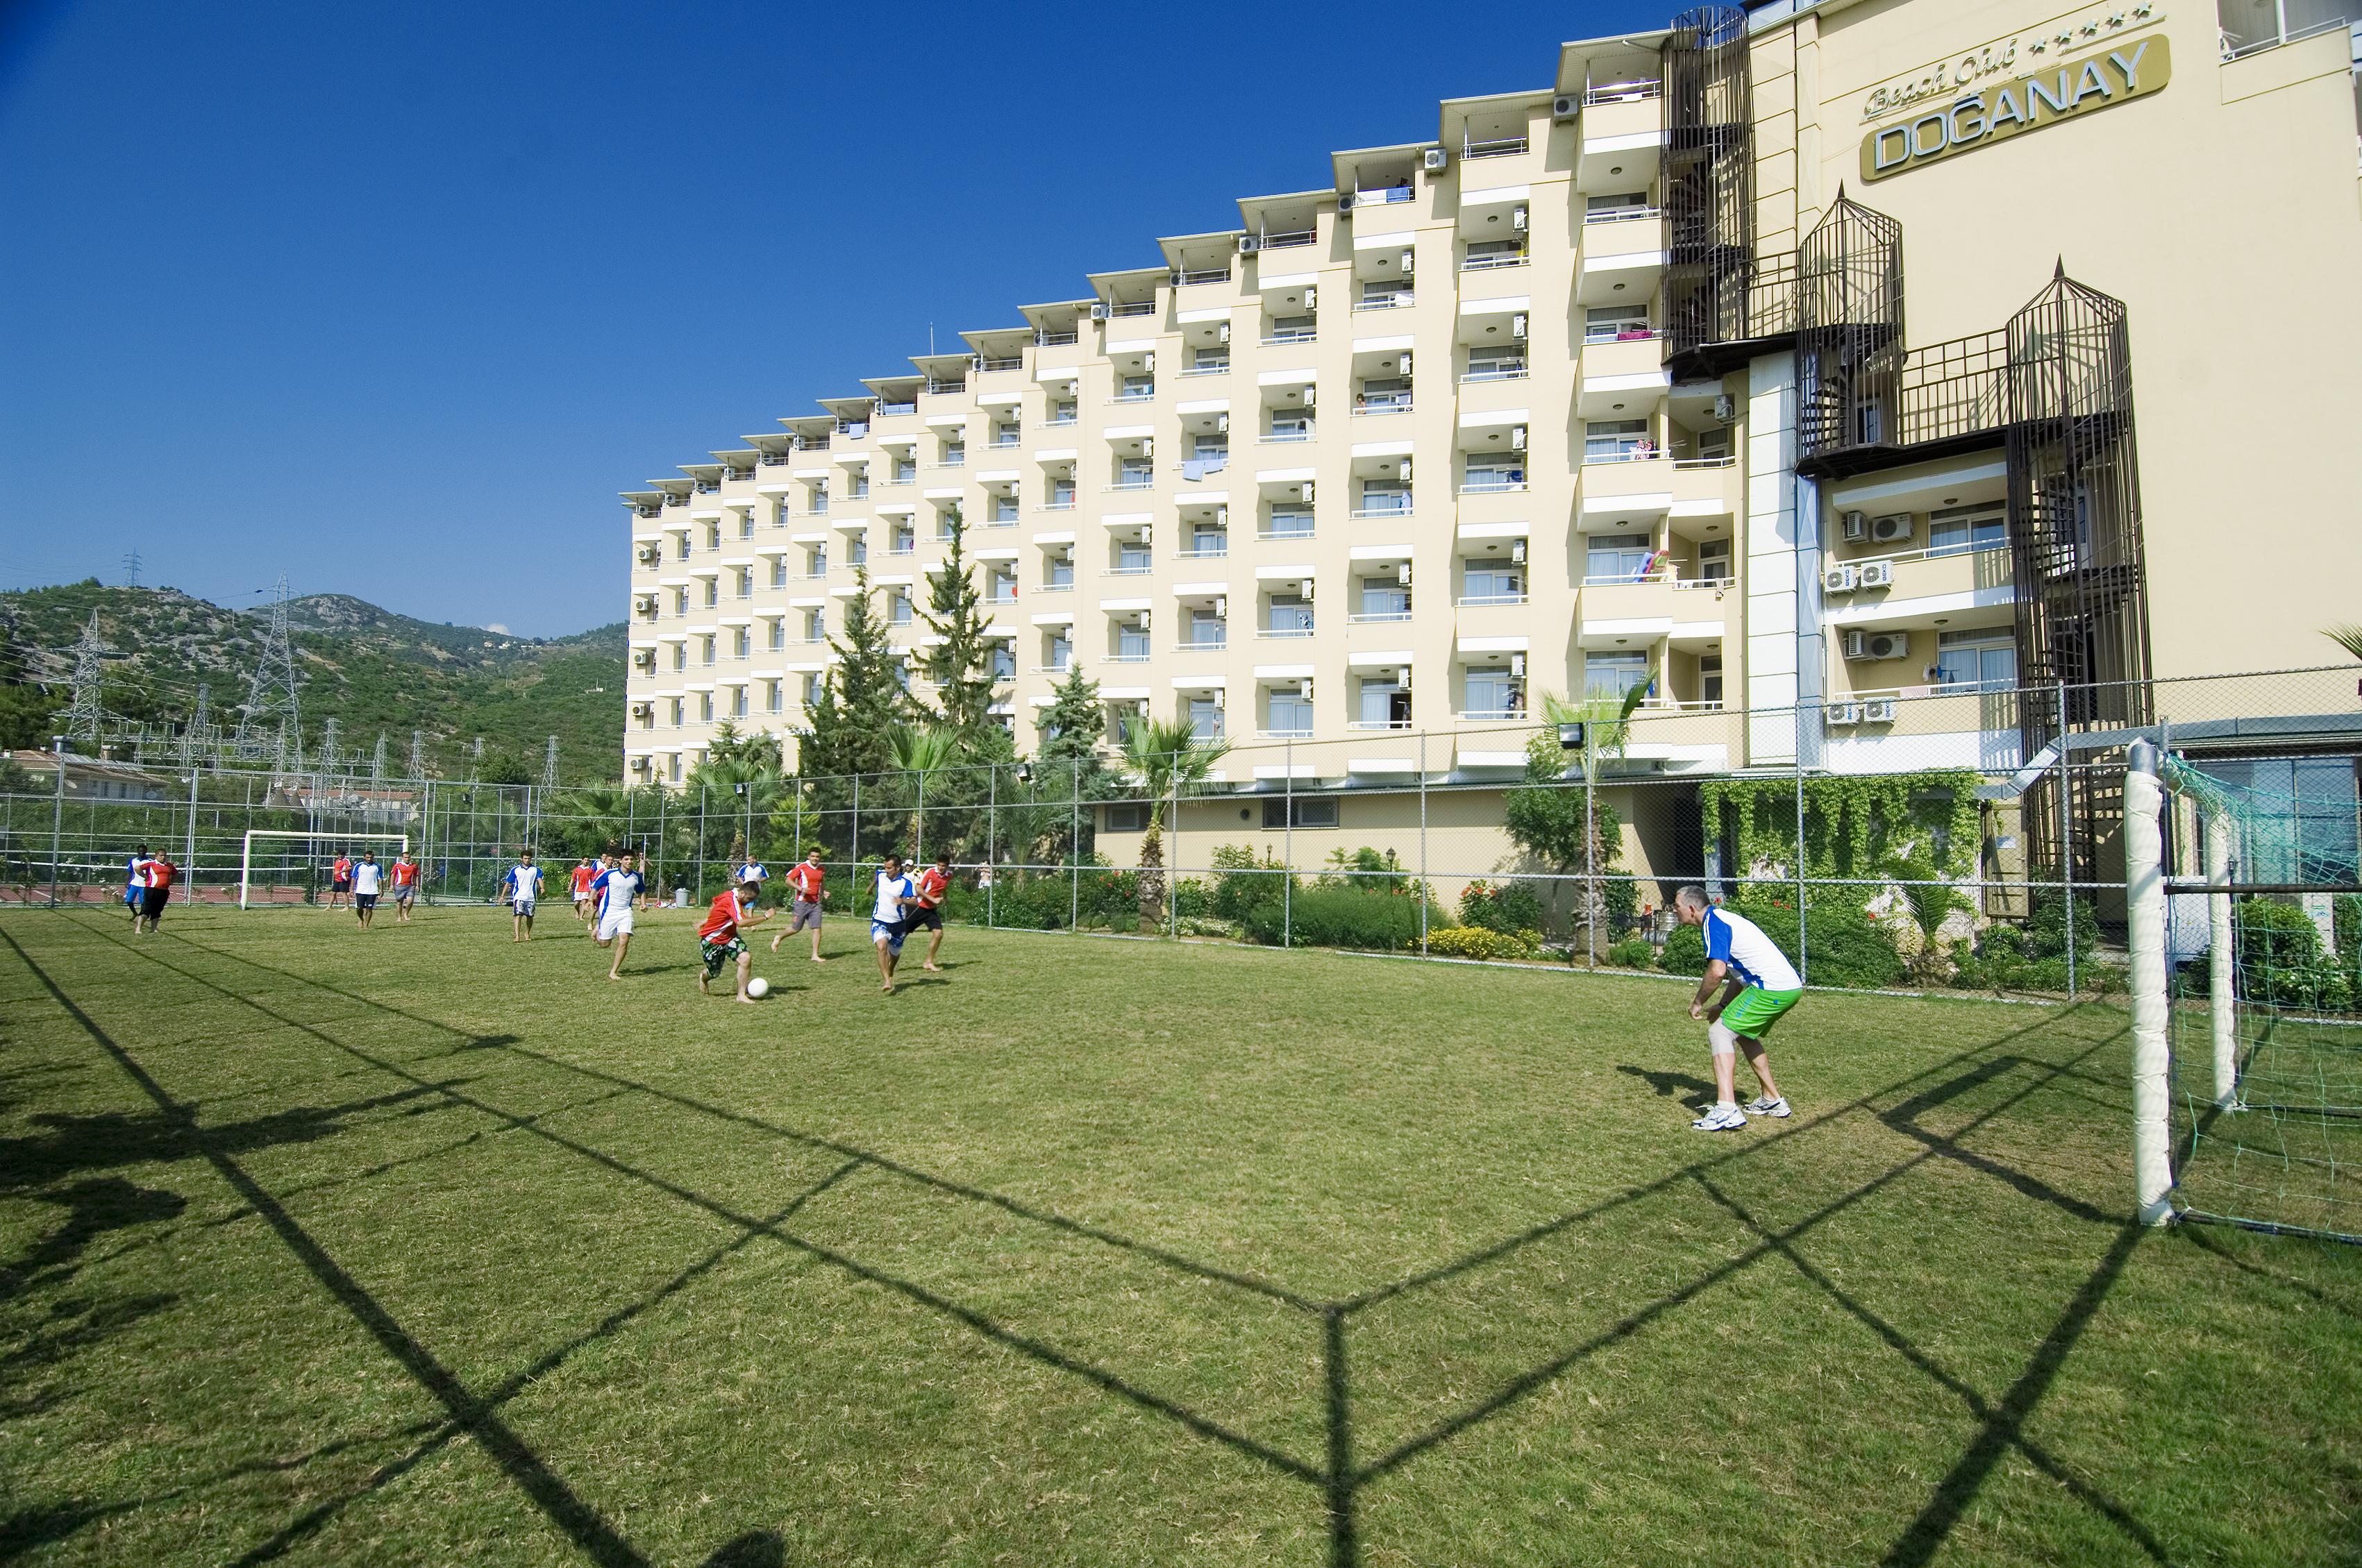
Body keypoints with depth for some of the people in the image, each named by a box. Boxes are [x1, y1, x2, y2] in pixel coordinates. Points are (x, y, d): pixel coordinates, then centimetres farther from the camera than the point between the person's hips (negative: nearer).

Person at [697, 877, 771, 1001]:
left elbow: (715, 901, 15)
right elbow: (741, 922, -50)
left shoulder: (730, 893, -5)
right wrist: (765, 917, -44)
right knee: (714, 973, 11)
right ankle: (703, 977, 51)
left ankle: (742, 995, -10)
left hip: (729, 937, 8)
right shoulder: (732, 901, -34)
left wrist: (707, 919, 25)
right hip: (712, 941, -8)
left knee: (746, 958, -17)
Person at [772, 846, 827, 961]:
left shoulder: (822, 869, 9)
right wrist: (801, 889, -20)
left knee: (817, 929, -5)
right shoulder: (801, 867, -8)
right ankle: (779, 938, 33)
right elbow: (788, 880, -6)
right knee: (796, 928, 4)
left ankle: (815, 956, 0)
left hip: (816, 903, 4)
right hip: (802, 902, -4)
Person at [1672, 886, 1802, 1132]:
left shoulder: (1713, 923, -10)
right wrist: (1723, 1006, 21)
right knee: (1744, 1034, 26)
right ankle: (1773, 1100, 33)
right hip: (1792, 985, 10)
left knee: (1719, 1032, -11)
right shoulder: (1723, 918, 21)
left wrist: (1697, 1003, -9)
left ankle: (1727, 1111, -20)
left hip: (1771, 987, -10)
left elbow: (1717, 971, -22)